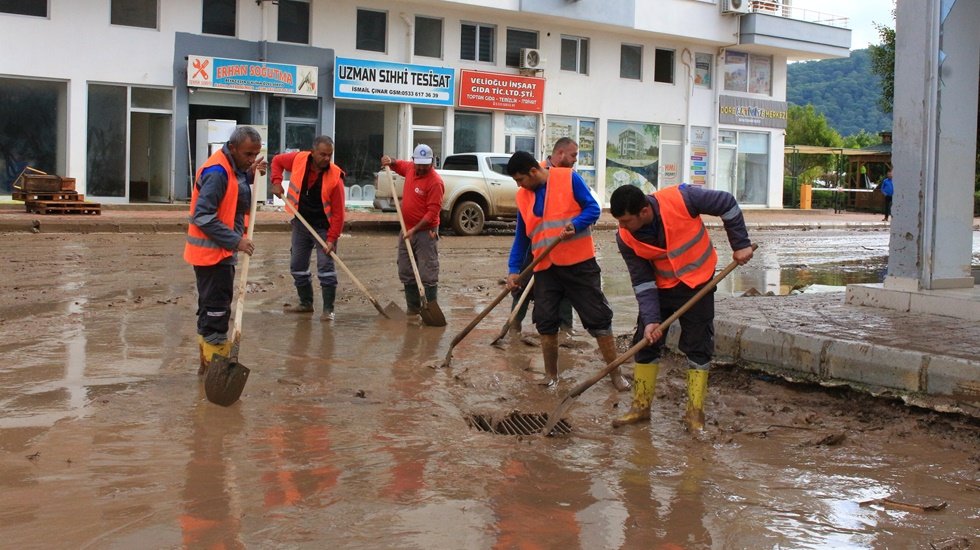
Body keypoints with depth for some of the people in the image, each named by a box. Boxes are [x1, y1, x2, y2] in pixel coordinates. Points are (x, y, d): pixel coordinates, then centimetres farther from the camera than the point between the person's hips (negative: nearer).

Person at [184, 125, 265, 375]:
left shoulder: (233, 168, 9)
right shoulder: (217, 171, -22)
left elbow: (239, 201, 16)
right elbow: (203, 216, -26)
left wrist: (251, 175, 3)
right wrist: (236, 241, -26)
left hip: (221, 251, 10)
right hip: (212, 252, -10)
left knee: (211, 309, 18)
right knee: (216, 309, -6)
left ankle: (208, 363, 29)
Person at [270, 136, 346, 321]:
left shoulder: (334, 177, -22)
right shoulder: (298, 160, -12)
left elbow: (338, 212, -21)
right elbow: (277, 160, 10)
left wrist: (332, 238, -24)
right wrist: (277, 182, -6)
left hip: (323, 227, -5)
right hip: (301, 223, 5)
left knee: (326, 267, -10)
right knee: (297, 266, 12)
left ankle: (328, 309, -2)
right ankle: (306, 303, 27)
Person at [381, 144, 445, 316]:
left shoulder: (435, 182, -17)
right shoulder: (410, 168, 5)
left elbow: (433, 212, -20)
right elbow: (398, 165, 29)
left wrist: (415, 229, -22)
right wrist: (390, 161, 6)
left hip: (425, 233, -8)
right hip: (407, 231, 8)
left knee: (428, 276, -6)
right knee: (406, 274, 13)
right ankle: (413, 309, 24)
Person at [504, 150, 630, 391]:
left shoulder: (569, 178, -7)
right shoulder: (522, 196, 7)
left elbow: (593, 208, -7)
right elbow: (521, 236, 11)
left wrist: (574, 225, -26)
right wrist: (514, 269, 3)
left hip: (579, 262, -4)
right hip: (545, 267, 4)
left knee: (598, 318, 0)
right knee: (545, 322, 4)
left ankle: (616, 374, 9)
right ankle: (551, 375, 19)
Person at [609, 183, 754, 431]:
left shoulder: (681, 198, -29)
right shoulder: (625, 238, -18)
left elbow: (727, 204, -15)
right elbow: (642, 281, -12)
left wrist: (740, 244, -12)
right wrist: (651, 319, -20)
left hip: (697, 283, -3)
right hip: (660, 287, 3)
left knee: (698, 346, -1)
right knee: (645, 343, 2)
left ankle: (695, 412, 8)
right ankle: (641, 407, 15)